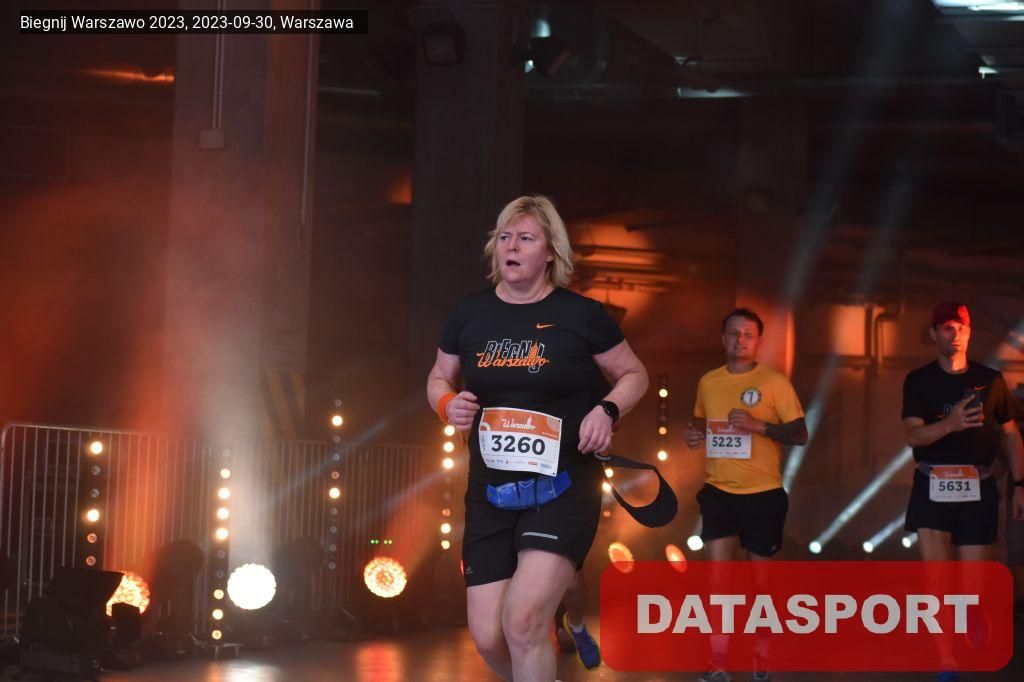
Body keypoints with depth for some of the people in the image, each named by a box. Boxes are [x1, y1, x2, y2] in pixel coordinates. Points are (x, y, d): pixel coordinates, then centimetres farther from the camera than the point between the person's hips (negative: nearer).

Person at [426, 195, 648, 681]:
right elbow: (439, 379, 19)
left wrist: (607, 409, -11)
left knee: (522, 620, -22)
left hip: (563, 490, -4)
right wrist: (447, 404, -3)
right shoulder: (469, 314, 5)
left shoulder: (582, 315, -4)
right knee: (488, 638, 1)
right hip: (489, 494, 4)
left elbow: (634, 375, 8)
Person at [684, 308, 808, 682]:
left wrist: (759, 426, -21)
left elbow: (800, 433, -6)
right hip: (718, 491, 2)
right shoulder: (708, 382, 6)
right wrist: (693, 433, 1)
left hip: (763, 493, -2)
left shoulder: (775, 383, -5)